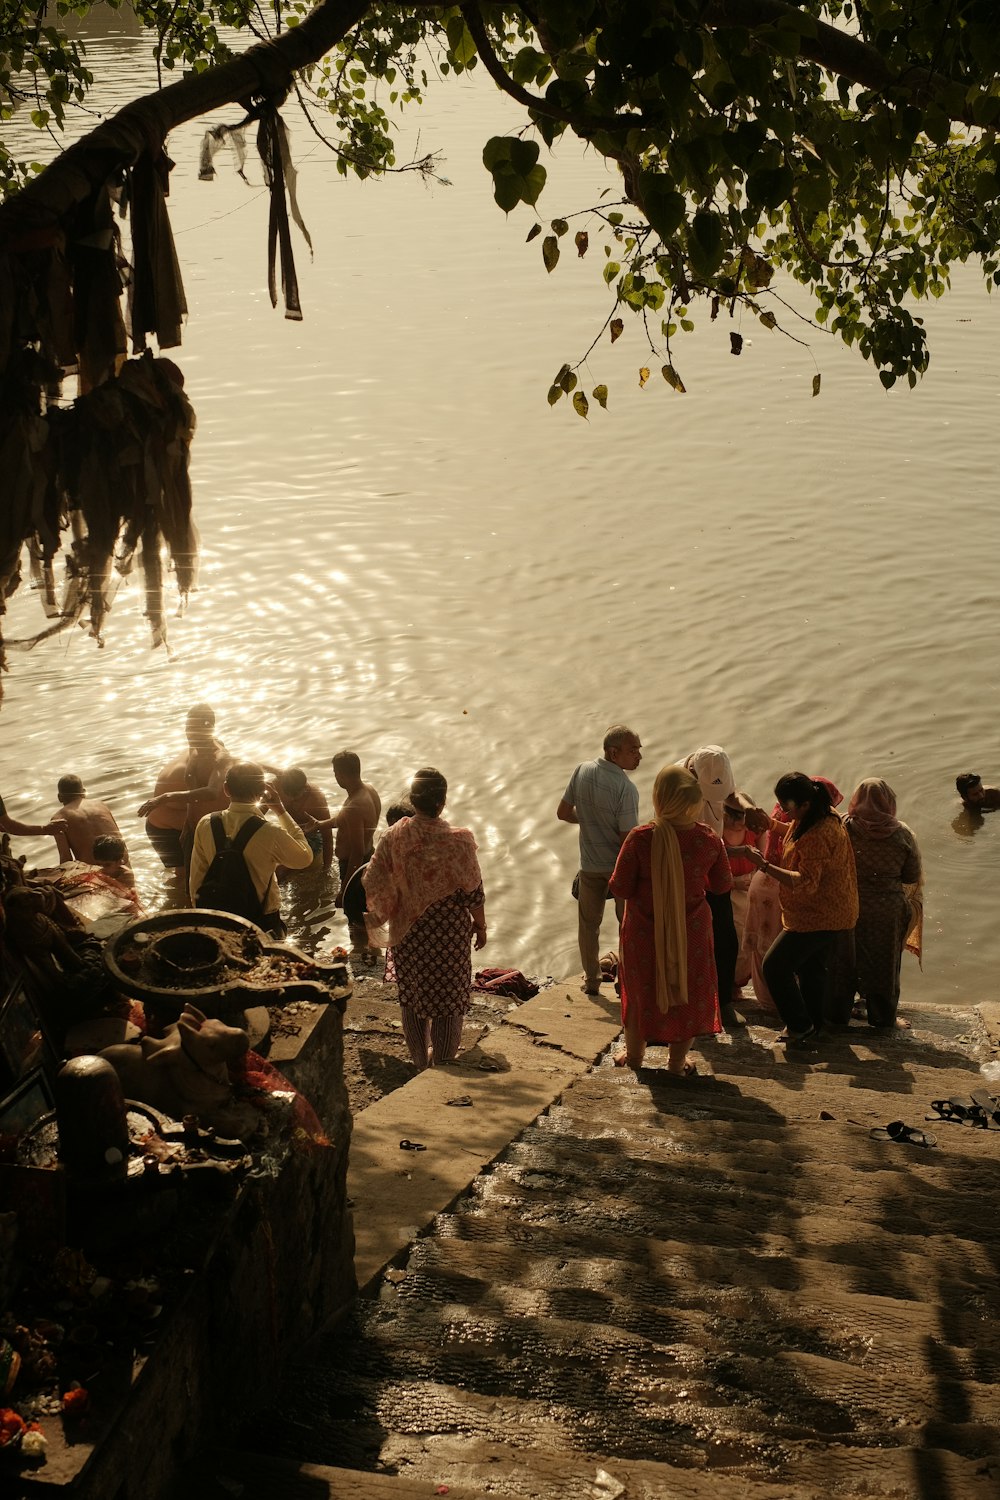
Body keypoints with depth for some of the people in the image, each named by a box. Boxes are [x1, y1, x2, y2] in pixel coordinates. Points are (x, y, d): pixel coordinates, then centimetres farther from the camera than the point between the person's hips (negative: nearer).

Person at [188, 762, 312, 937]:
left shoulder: (205, 825, -11)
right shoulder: (270, 833, -22)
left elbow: (197, 877, -1)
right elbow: (305, 858, -4)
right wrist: (281, 811, -2)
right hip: (263, 922, -4)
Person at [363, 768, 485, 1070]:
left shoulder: (393, 837, -14)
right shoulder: (458, 841, -20)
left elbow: (373, 883, -5)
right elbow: (472, 892, -11)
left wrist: (377, 916, 13)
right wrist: (480, 924, 6)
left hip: (408, 931, 2)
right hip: (450, 932, -2)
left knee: (411, 994, 19)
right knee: (448, 997, 14)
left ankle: (421, 1062, 31)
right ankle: (442, 1063, 24)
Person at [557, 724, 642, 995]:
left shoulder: (583, 771, -10)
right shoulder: (625, 788, -26)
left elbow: (563, 813, 0)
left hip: (590, 864, 5)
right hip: (621, 865, -5)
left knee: (588, 923, 19)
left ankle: (591, 980, 28)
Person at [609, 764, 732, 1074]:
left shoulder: (640, 838, -23)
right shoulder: (709, 839, -15)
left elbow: (620, 888, -16)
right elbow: (722, 885, -1)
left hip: (645, 931, -1)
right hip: (691, 930, 1)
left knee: (641, 988, 21)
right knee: (688, 990, 19)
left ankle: (634, 1053, 37)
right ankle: (677, 1060, 29)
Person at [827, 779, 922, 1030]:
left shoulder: (843, 828, -12)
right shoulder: (902, 834, -10)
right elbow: (912, 878, -2)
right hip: (888, 912, 0)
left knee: (844, 962, 15)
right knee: (883, 964, 16)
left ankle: (838, 1014, 25)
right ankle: (882, 1017, 27)